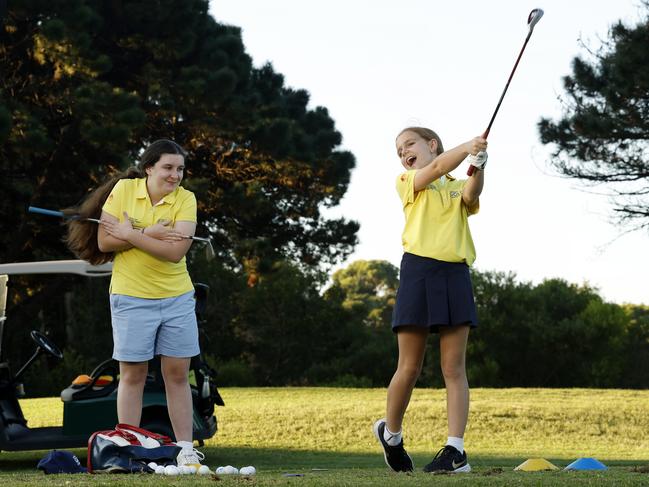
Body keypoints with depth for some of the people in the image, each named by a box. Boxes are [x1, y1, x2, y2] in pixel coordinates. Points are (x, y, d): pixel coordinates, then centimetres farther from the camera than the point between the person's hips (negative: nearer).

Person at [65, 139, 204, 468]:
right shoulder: (123, 189, -5)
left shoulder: (185, 199, -5)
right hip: (131, 297, -1)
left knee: (177, 374, 5)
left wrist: (131, 234, -19)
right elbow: (104, 242, -10)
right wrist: (151, 234, -18)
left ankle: (185, 449, 11)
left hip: (177, 297, 1)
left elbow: (175, 251, -18)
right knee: (133, 374, 3)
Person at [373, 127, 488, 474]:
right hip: (418, 272, -1)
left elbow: (471, 195, -7)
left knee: (454, 368, -3)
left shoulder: (458, 188, 17)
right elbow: (437, 168, -8)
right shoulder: (407, 183, 12)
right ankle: (390, 434, 24)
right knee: (409, 368, 1)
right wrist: (469, 147, -20)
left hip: (455, 276, 1)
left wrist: (478, 166, -25)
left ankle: (455, 450, -6)